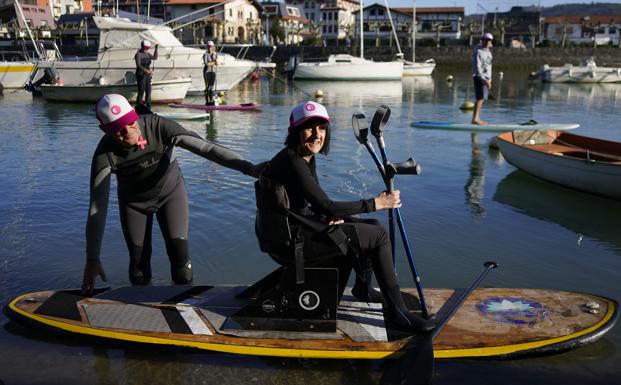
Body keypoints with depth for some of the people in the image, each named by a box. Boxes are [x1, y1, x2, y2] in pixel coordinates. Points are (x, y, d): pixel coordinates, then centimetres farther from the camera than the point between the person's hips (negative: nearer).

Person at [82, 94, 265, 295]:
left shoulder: (158, 127, -33)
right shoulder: (105, 154, -30)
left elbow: (206, 148, -39)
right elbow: (97, 207, -28)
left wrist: (248, 168, -50)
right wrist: (92, 259, -30)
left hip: (170, 191, 0)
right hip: (133, 201, 1)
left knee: (179, 255, -8)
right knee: (138, 262, 0)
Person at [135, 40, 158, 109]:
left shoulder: (147, 54, 11)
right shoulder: (138, 54, -11)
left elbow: (155, 57, 26)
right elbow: (138, 65, -23)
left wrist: (156, 48, 16)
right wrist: (147, 71, -34)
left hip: (148, 75, 7)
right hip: (141, 75, -7)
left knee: (148, 92, 7)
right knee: (141, 92, -8)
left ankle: (148, 108, 12)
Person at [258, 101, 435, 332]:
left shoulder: (308, 157, 8)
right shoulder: (292, 162, -22)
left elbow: (318, 202, 19)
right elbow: (328, 207, -25)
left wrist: (328, 217, -3)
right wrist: (375, 204, -18)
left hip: (298, 227, 10)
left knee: (371, 227, 17)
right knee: (379, 235, -9)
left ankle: (362, 287, 34)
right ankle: (397, 314, -4)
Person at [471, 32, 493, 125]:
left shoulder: (488, 51, 16)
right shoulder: (478, 52, -11)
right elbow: (477, 68, -18)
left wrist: (489, 79, 19)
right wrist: (484, 80, -22)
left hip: (486, 77, 9)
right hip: (479, 77, -9)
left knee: (482, 98, 7)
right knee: (480, 97, -17)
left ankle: (476, 118, 10)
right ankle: (475, 118, -23)